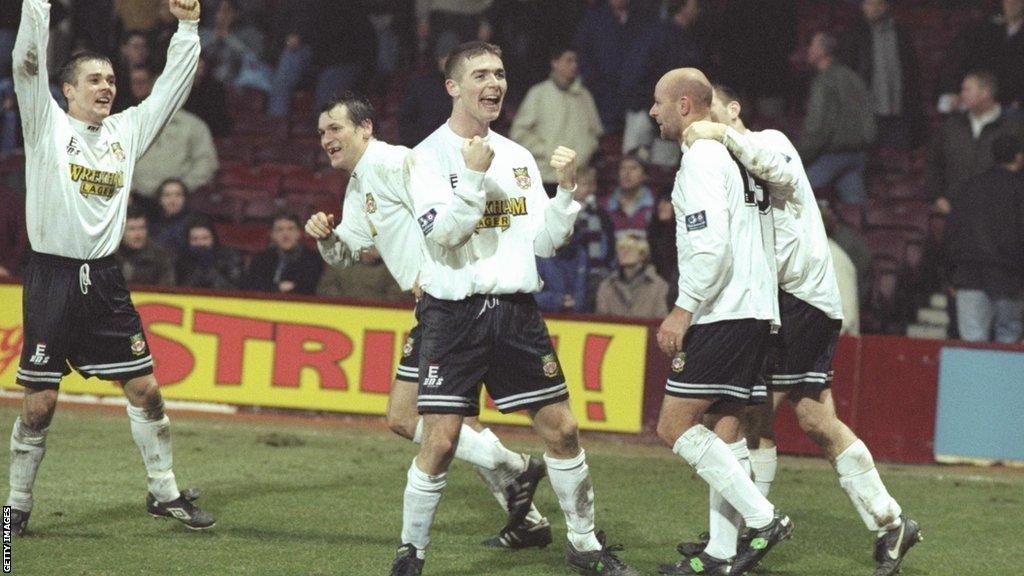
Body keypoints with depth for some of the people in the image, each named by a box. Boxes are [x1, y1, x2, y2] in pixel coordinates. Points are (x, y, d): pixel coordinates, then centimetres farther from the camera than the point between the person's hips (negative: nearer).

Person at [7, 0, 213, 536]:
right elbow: (28, 63, -11)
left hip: (104, 280, 4)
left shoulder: (127, 129, 12)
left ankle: (164, 492, 17)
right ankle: (18, 506, 11)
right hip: (52, 276, -4)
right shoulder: (47, 124, 0)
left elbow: (172, 85, 17)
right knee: (39, 403, -2)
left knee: (145, 389, 3)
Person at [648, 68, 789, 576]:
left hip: (723, 314, -10)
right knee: (724, 430, 10)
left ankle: (763, 519, -12)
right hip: (756, 310, 10)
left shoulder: (701, 156, -10)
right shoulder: (738, 153, 21)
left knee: (675, 425, -9)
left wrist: (683, 309, -17)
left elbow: (710, 243, -21)